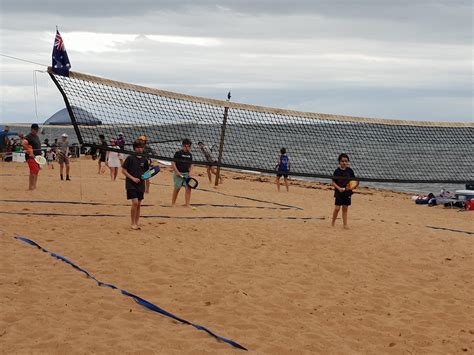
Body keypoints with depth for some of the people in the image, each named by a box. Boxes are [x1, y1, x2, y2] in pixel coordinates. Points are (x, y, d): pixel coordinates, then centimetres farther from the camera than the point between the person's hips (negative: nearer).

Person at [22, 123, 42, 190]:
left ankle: (34, 186, 12)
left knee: (36, 172, 8)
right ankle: (31, 187, -14)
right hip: (31, 157, -9)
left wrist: (40, 154, 19)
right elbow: (23, 144, -25)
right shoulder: (28, 136, -9)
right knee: (33, 172, -16)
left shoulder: (37, 137, 20)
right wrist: (30, 152, -25)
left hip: (37, 157, 9)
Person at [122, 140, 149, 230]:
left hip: (140, 185, 5)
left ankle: (136, 223, 16)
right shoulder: (130, 158, -6)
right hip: (131, 184, -5)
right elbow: (123, 170, -6)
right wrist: (133, 178, -16)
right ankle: (133, 223, -3)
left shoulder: (144, 160, 7)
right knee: (135, 203, -15)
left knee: (138, 205, 7)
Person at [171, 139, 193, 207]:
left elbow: (191, 165, 18)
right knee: (177, 188, 3)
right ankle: (173, 203, 17)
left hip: (186, 173, 4)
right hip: (178, 173, -4)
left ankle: (187, 204, -6)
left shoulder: (190, 155, 10)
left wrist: (190, 172, 2)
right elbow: (173, 163, -8)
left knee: (188, 187, -8)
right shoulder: (178, 153, -6)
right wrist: (177, 172, -15)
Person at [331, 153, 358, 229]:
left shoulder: (350, 170, 2)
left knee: (345, 208, 8)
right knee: (337, 208, -7)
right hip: (339, 192, -3)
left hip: (347, 192, 3)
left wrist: (355, 185, -12)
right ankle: (333, 222, 11)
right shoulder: (337, 171, -6)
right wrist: (339, 188, -20)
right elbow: (333, 182, -5)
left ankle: (345, 224, 14)